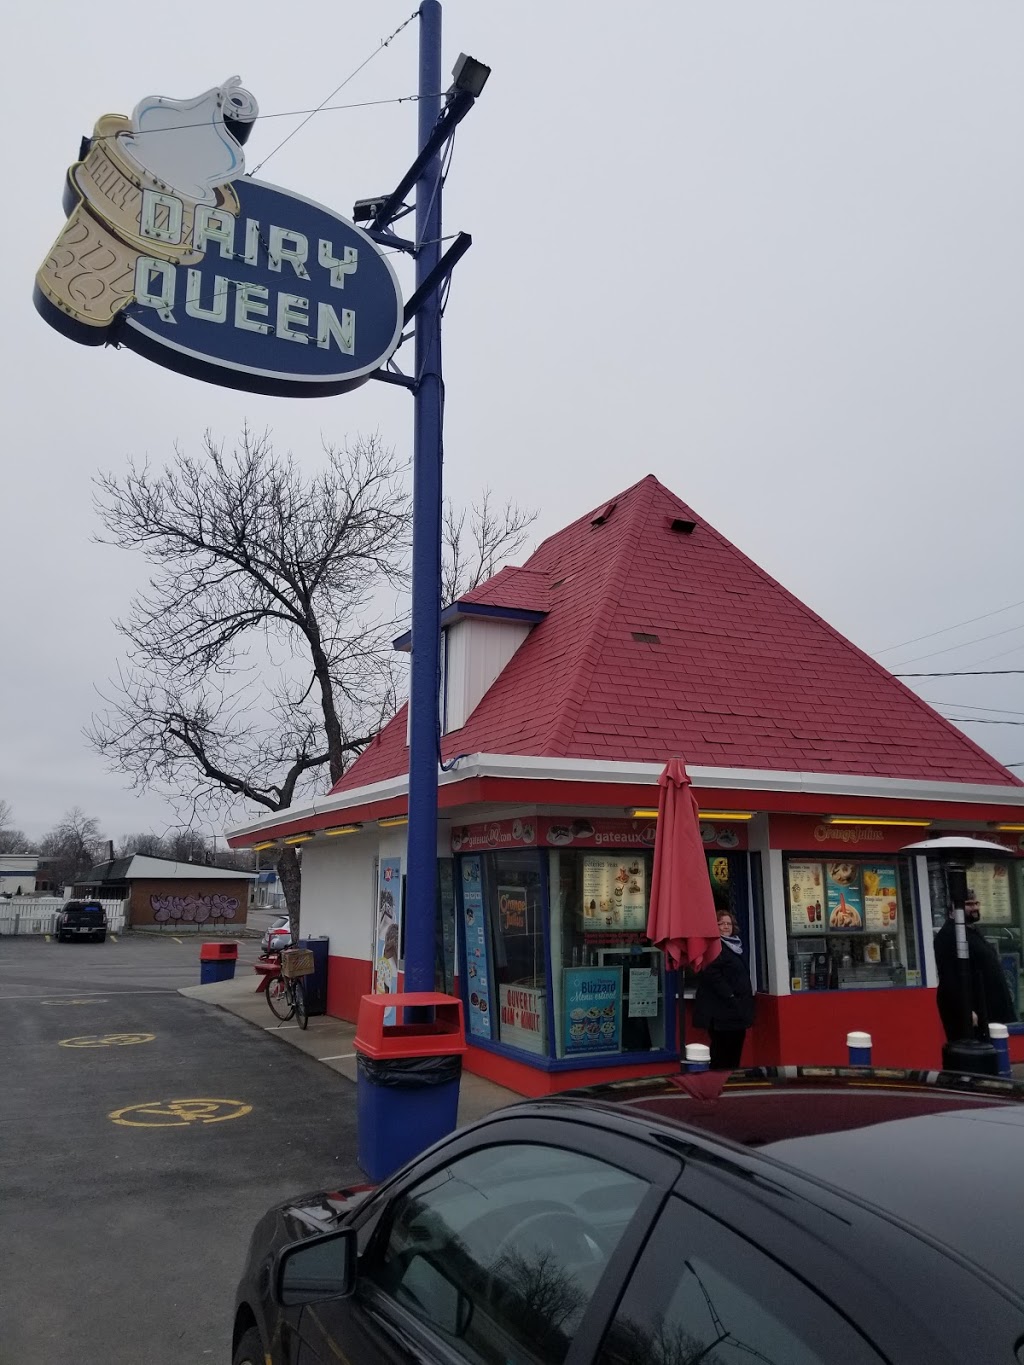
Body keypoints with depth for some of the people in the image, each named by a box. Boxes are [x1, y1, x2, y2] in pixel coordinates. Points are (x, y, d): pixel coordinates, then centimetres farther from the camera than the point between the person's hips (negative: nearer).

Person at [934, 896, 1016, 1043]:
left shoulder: (973, 931, 17)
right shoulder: (948, 935, -17)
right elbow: (951, 978, -23)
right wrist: (965, 1010, -27)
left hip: (985, 1009, 10)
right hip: (968, 1010, -10)